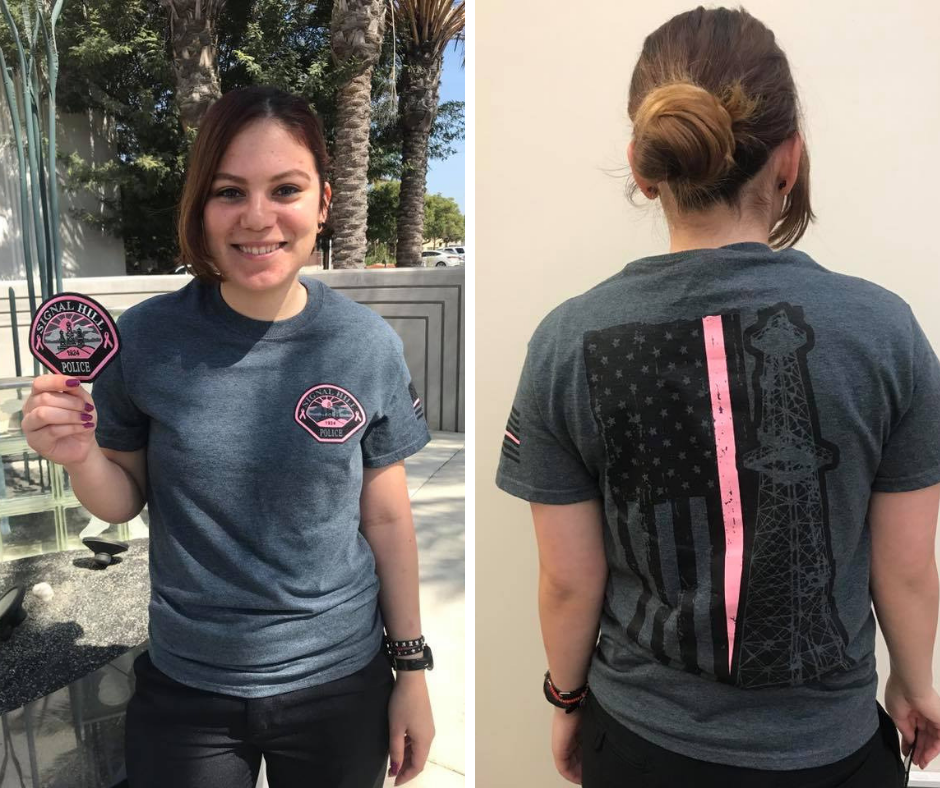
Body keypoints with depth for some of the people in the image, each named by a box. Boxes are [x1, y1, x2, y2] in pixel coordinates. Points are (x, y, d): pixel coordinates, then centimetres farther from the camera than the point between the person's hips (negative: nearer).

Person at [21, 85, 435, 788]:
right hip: (185, 690, 0)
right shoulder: (146, 338, -12)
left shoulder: (368, 346, -12)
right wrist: (80, 456, -21)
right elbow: (125, 501, 1)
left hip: (342, 684, 1)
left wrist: (412, 668, 2)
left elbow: (386, 518, -4)